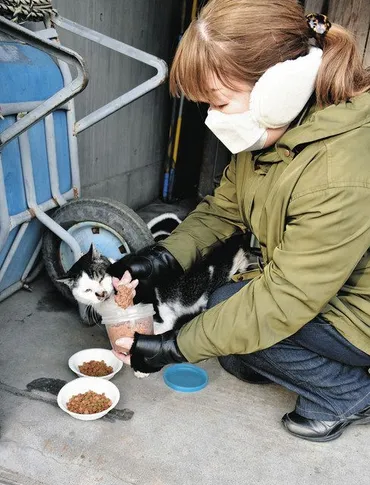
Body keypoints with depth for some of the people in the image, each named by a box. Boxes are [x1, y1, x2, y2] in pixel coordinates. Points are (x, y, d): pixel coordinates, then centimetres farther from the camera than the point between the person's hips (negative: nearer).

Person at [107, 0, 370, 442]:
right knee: (237, 360, 9)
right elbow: (224, 206, 1)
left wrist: (176, 347, -24)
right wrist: (162, 257, -14)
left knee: (230, 313, -16)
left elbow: (284, 300, -32)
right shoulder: (271, 131, -9)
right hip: (314, 288, 8)